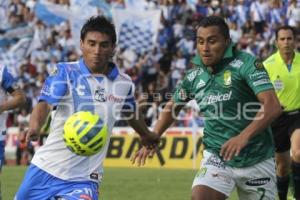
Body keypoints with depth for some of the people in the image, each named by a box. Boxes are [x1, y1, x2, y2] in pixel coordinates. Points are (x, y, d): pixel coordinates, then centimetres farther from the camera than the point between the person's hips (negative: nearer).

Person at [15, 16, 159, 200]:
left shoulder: (124, 83, 2)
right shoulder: (65, 72, -7)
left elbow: (131, 113, 24)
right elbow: (45, 104, -22)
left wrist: (147, 135, 42)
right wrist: (35, 126, -44)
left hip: (84, 179, 1)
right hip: (46, 169, -1)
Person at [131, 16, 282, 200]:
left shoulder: (246, 64, -14)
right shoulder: (195, 76, 2)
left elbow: (273, 106, -26)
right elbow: (173, 107, 21)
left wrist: (244, 136, -39)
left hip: (256, 161, -3)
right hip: (216, 157, 3)